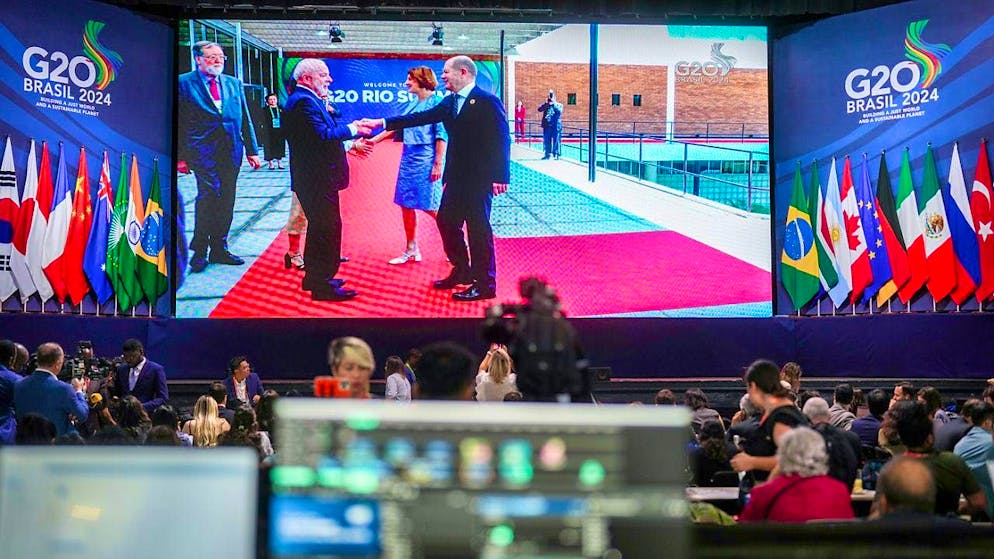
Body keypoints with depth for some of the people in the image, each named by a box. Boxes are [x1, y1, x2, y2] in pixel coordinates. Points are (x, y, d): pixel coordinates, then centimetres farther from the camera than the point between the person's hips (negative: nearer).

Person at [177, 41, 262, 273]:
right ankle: (199, 251, -5)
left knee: (226, 200, 7)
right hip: (202, 152, -5)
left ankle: (219, 248, 17)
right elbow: (179, 122, -1)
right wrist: (180, 157, -6)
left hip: (231, 152, 5)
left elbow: (245, 119, 16)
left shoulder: (234, 84, 15)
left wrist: (252, 150, 11)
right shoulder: (184, 83, 1)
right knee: (208, 195, -15)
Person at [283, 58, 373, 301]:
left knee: (320, 227, 20)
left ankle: (314, 278, 31)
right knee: (328, 228, -7)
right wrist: (352, 129, -15)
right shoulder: (305, 101, -18)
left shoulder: (307, 100, 16)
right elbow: (323, 135, -26)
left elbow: (325, 131, 15)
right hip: (318, 179, -11)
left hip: (315, 178, 11)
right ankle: (322, 285, -3)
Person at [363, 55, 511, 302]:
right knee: (446, 221, 15)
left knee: (478, 228, -4)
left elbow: (502, 139, -15)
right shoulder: (450, 102, 12)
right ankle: (461, 271, 29)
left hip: (479, 178, -9)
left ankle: (485, 285, 4)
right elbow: (422, 117, 10)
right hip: (456, 177, 9)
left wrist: (500, 176, -20)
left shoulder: (487, 101, -13)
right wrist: (383, 122, 5)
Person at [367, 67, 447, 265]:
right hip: (408, 159, 8)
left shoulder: (436, 103, -8)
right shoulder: (413, 104, 14)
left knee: (431, 207, -7)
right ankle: (411, 250, 15)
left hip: (425, 161, -8)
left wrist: (438, 164, -17)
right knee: (406, 205, 7)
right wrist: (374, 140, 15)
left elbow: (442, 135, -12)